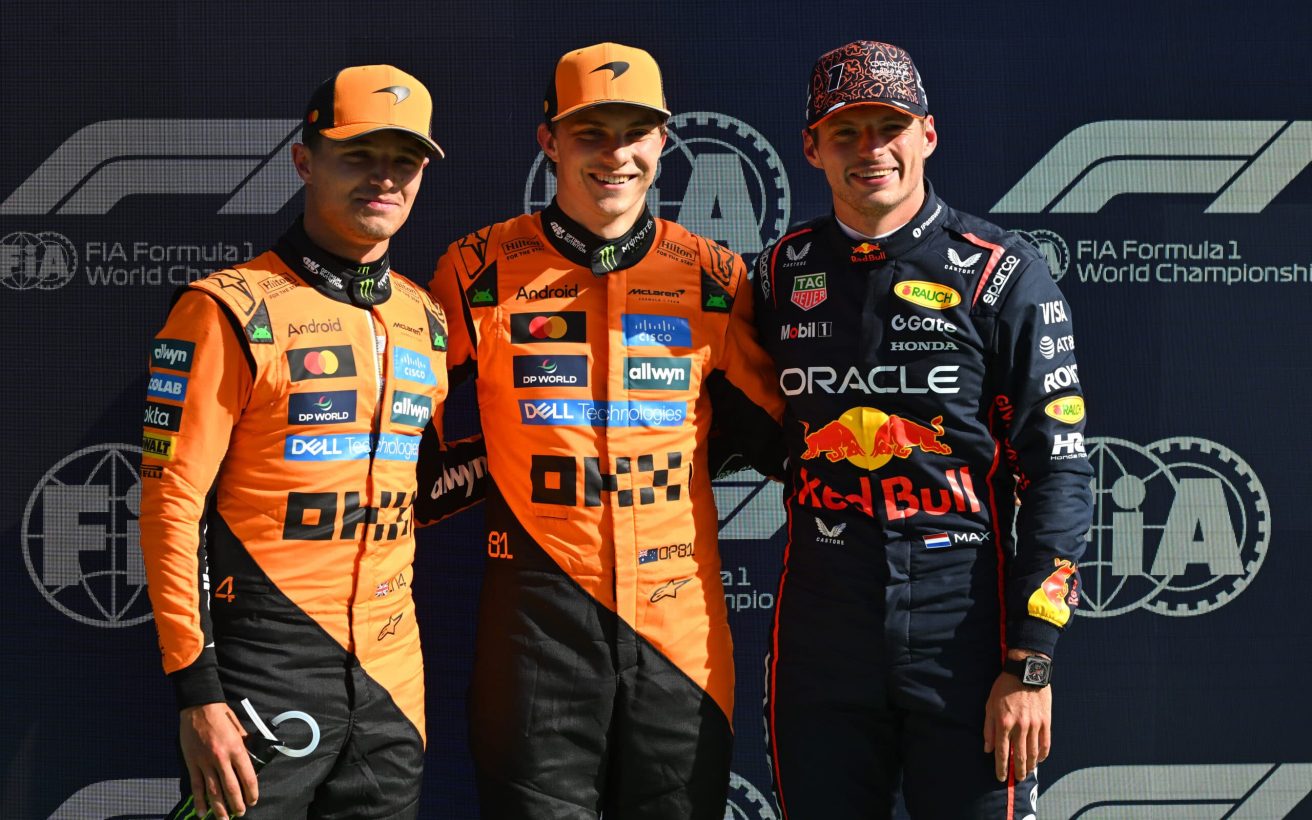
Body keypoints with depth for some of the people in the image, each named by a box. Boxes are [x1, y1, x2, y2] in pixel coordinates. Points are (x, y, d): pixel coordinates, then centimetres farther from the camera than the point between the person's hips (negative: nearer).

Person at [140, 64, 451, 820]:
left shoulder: (426, 318, 11)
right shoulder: (232, 309, -7)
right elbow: (172, 505, -10)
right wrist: (196, 689, -15)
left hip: (390, 670, 6)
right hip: (267, 665, -6)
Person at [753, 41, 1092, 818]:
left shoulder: (1003, 273, -4)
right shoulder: (783, 272, 8)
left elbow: (1058, 470, -6)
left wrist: (1030, 665, -11)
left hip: (966, 632, -3)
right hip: (820, 635, 3)